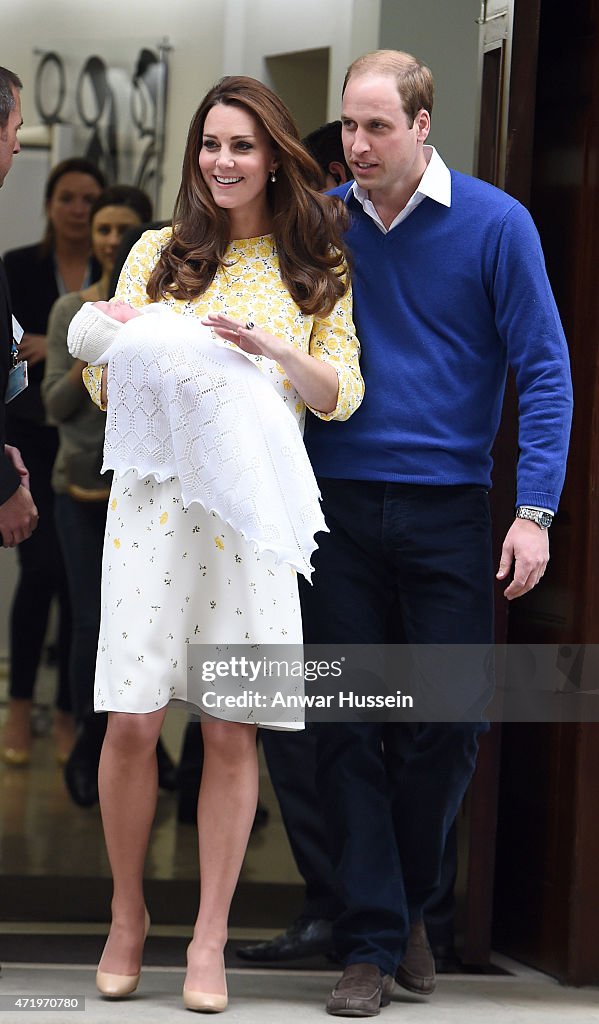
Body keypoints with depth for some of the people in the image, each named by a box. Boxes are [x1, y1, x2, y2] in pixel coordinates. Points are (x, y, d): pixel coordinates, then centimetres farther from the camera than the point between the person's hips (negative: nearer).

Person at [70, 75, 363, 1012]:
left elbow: (341, 396, 1)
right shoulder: (159, 254, 9)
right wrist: (114, 344, -15)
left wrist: (270, 348, -18)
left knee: (232, 731, 0)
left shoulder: (316, 268, 9)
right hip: (154, 500, 0)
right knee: (132, 720, -5)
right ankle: (128, 917, 13)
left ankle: (210, 940, 9)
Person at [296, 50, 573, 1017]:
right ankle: (370, 944, 6)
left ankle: (407, 907, 24)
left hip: (447, 510, -2)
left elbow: (544, 371, -3)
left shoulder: (494, 224, -3)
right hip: (337, 507, 2)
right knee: (348, 726, 0)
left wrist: (534, 511, -11)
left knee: (449, 720, 1)